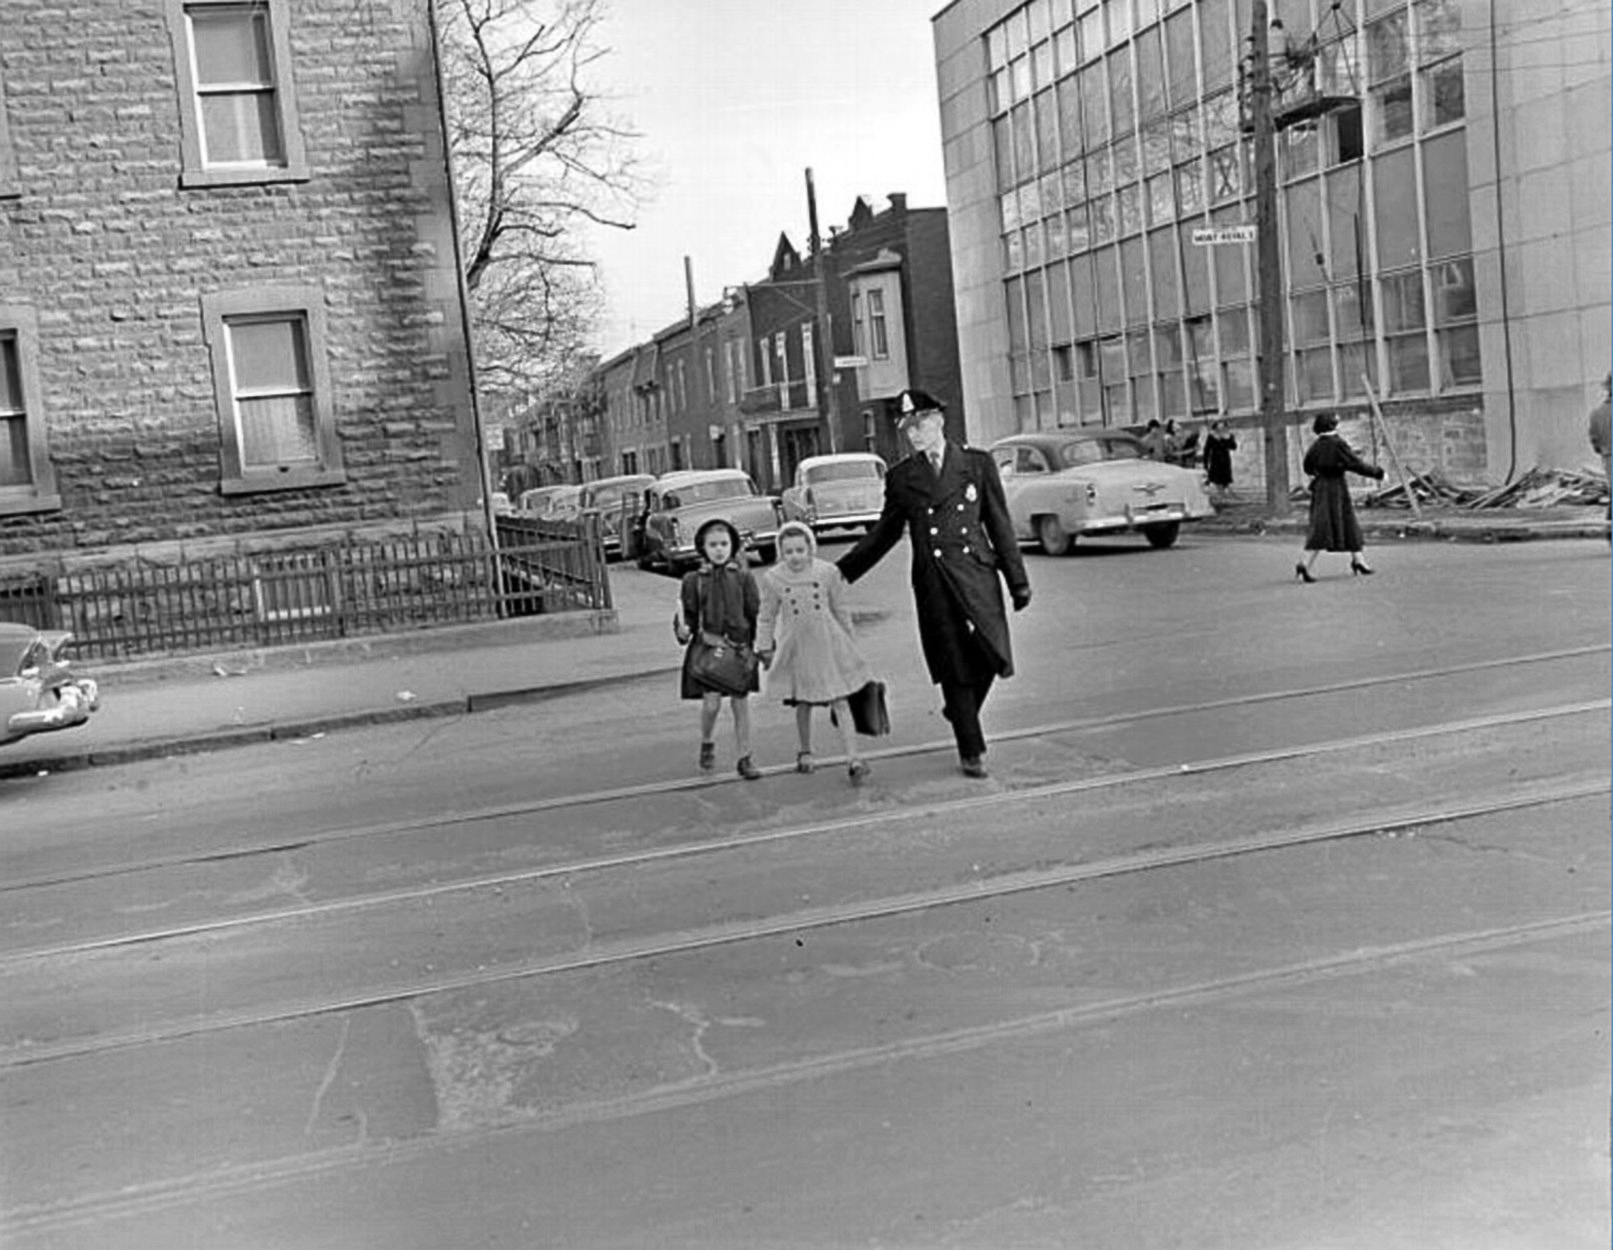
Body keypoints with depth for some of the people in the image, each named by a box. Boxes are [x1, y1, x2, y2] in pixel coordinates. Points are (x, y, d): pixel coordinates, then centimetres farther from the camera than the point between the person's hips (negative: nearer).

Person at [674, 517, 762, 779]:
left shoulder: (743, 577, 3)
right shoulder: (694, 580, 1)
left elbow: (756, 612, 4)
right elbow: (687, 614, 4)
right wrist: (683, 629, -16)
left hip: (739, 647, 1)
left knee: (740, 702, 4)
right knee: (711, 702, -8)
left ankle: (744, 758, 14)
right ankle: (707, 744, 22)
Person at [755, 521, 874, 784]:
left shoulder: (828, 572, -7)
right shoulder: (772, 578, -6)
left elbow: (841, 610, 5)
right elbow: (767, 617, 6)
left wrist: (849, 643, 12)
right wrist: (765, 647, 8)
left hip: (828, 644, -1)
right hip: (796, 648, 1)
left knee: (840, 702, -4)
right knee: (802, 703, 13)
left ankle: (853, 759, -7)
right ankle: (804, 753, 33)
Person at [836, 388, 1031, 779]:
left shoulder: (977, 464, 6)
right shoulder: (900, 477, 8)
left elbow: (1000, 525, 7)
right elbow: (884, 533, 15)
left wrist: (1018, 580, 5)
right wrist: (842, 572, 10)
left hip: (976, 576, 0)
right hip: (932, 585, 0)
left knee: (990, 655, -6)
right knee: (955, 669, 2)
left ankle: (960, 711, 25)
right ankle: (971, 752, 13)